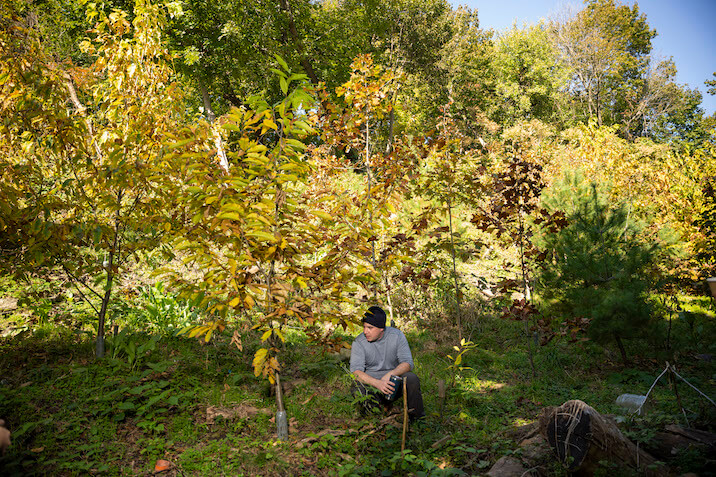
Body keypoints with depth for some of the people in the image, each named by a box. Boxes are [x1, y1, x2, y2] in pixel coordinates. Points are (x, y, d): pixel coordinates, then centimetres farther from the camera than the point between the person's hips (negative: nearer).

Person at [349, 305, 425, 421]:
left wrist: (390, 374, -29)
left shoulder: (397, 336, -5)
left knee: (411, 378, -29)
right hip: (370, 382, -1)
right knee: (358, 385, -33)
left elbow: (407, 363, -10)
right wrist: (377, 383, -35)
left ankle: (417, 418, -10)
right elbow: (356, 371, -18)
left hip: (394, 382, 1)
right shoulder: (359, 342, -8)